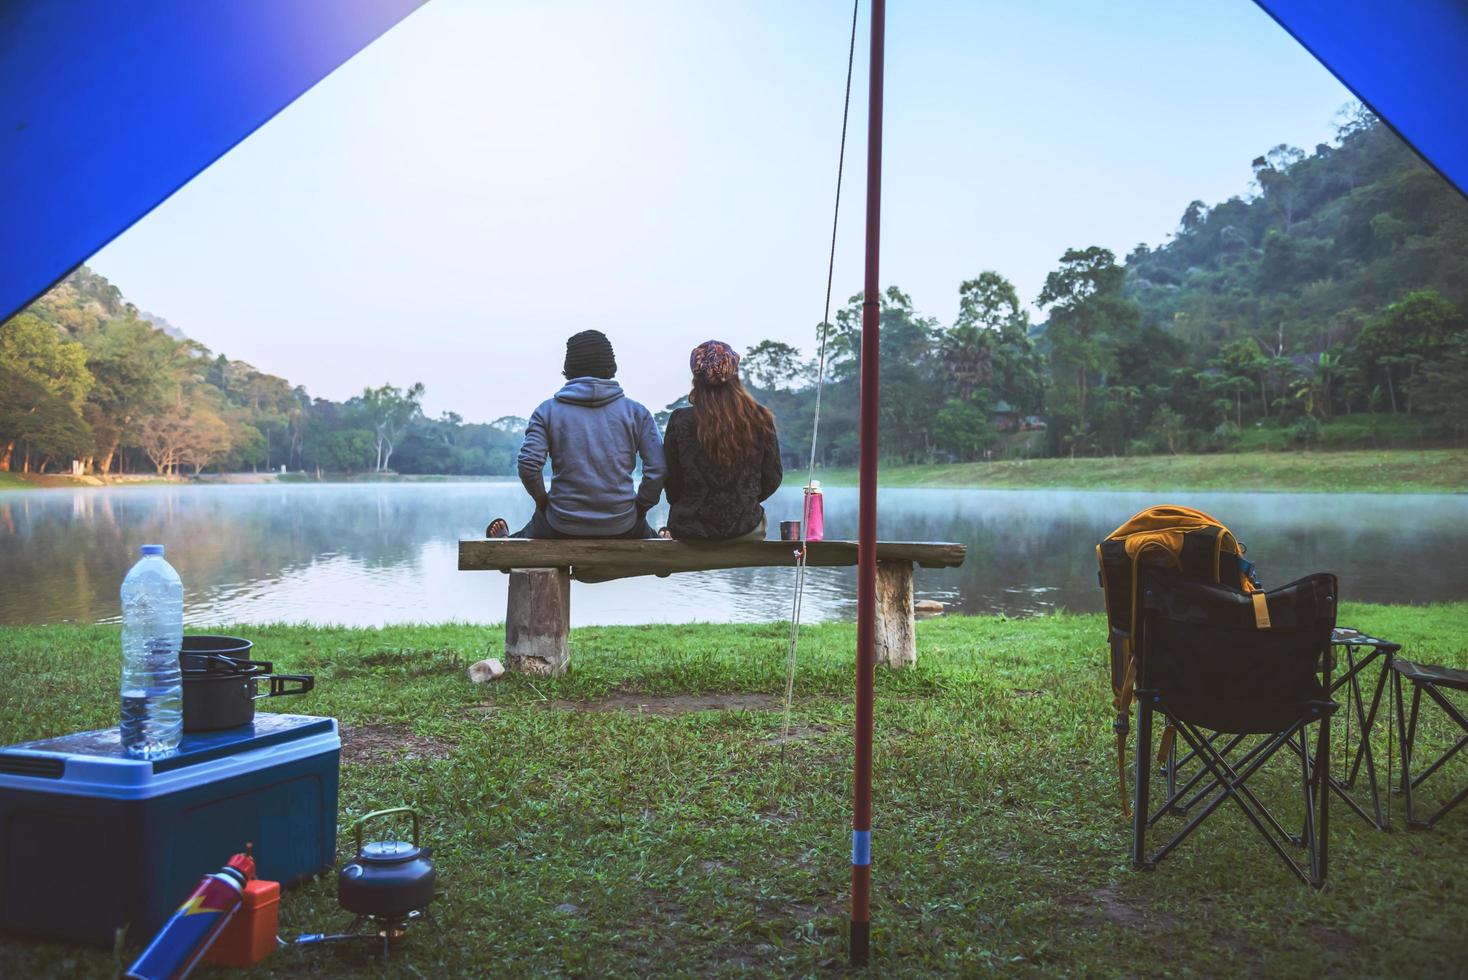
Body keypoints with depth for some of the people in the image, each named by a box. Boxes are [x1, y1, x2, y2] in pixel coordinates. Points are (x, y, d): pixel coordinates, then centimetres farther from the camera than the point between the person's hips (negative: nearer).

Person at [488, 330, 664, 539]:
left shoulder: (548, 410, -2)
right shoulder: (636, 411, -1)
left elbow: (528, 464, -12)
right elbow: (657, 467, -8)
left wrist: (542, 500, 5)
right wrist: (640, 506, 6)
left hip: (562, 529, 0)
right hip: (622, 528, 0)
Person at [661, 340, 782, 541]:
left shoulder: (680, 422, -11)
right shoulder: (759, 419, -7)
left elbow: (672, 486, -2)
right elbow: (772, 479, 2)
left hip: (690, 531, 0)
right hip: (745, 530, 0)